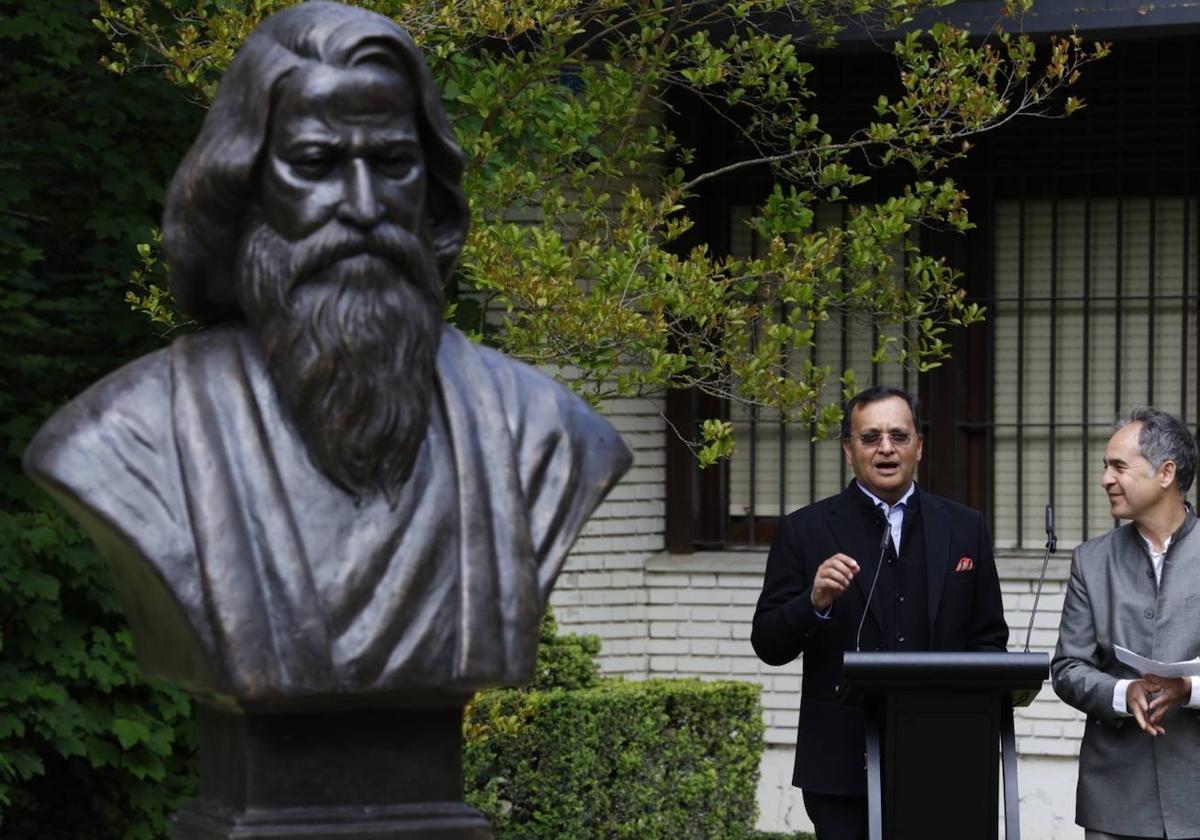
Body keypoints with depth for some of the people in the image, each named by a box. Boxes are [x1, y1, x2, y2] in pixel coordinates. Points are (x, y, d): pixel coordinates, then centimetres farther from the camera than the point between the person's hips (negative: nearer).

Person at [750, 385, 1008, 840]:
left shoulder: (964, 528, 10)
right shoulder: (805, 530, 3)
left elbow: (989, 638, 14)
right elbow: (768, 644, 1)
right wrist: (815, 602, -18)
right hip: (844, 767, -2)